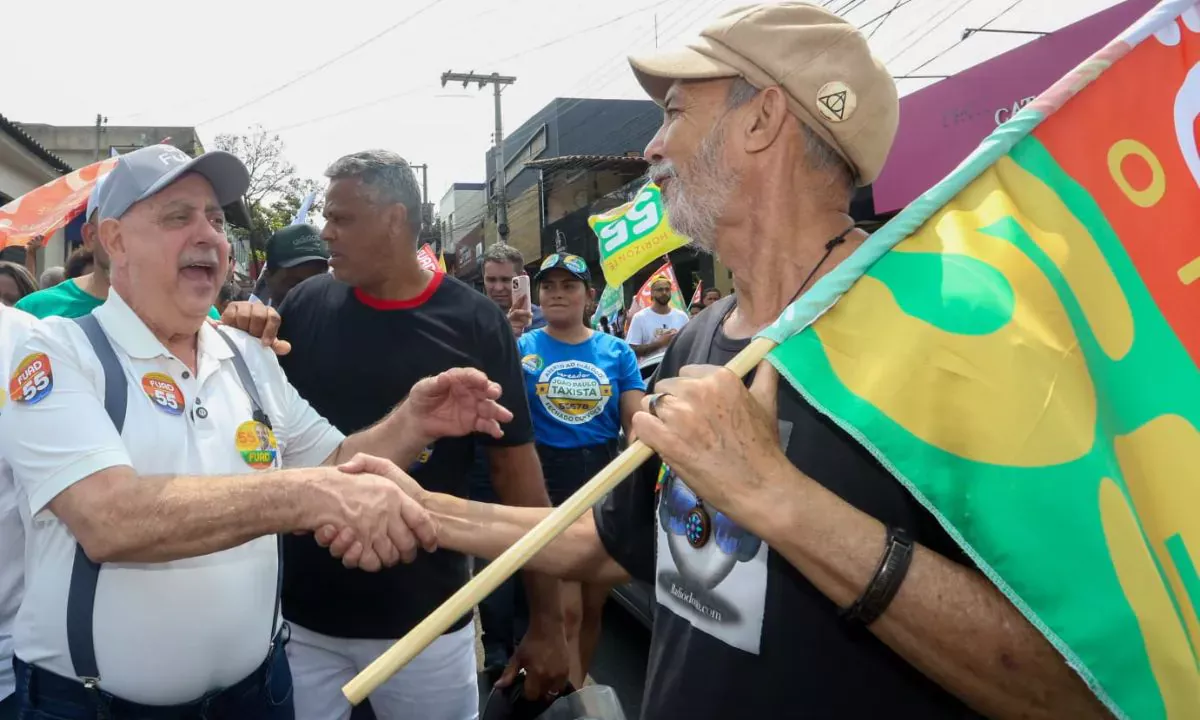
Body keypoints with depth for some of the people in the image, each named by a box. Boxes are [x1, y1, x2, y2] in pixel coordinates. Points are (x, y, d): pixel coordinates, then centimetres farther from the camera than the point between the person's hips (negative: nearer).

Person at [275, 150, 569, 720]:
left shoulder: (475, 324, -9)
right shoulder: (305, 307, -3)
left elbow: (516, 467, -6)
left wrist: (546, 620, -5)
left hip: (426, 620, -2)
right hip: (300, 611, 2)